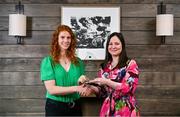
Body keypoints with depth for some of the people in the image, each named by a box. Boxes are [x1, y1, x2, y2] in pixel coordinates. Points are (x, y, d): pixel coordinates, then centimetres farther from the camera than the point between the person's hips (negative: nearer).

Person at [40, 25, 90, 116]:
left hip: (75, 107, 3)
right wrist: (75, 88, -22)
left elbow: (82, 85, 9)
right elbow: (51, 89, -15)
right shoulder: (47, 61, -7)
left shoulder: (78, 62, 2)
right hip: (55, 107, -3)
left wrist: (84, 83, -13)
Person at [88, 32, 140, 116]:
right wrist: (92, 87, -7)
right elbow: (102, 92, 11)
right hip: (108, 109, 4)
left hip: (126, 109, -4)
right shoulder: (104, 66, 7)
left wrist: (107, 82, -22)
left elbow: (129, 88, -16)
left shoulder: (130, 64, -5)